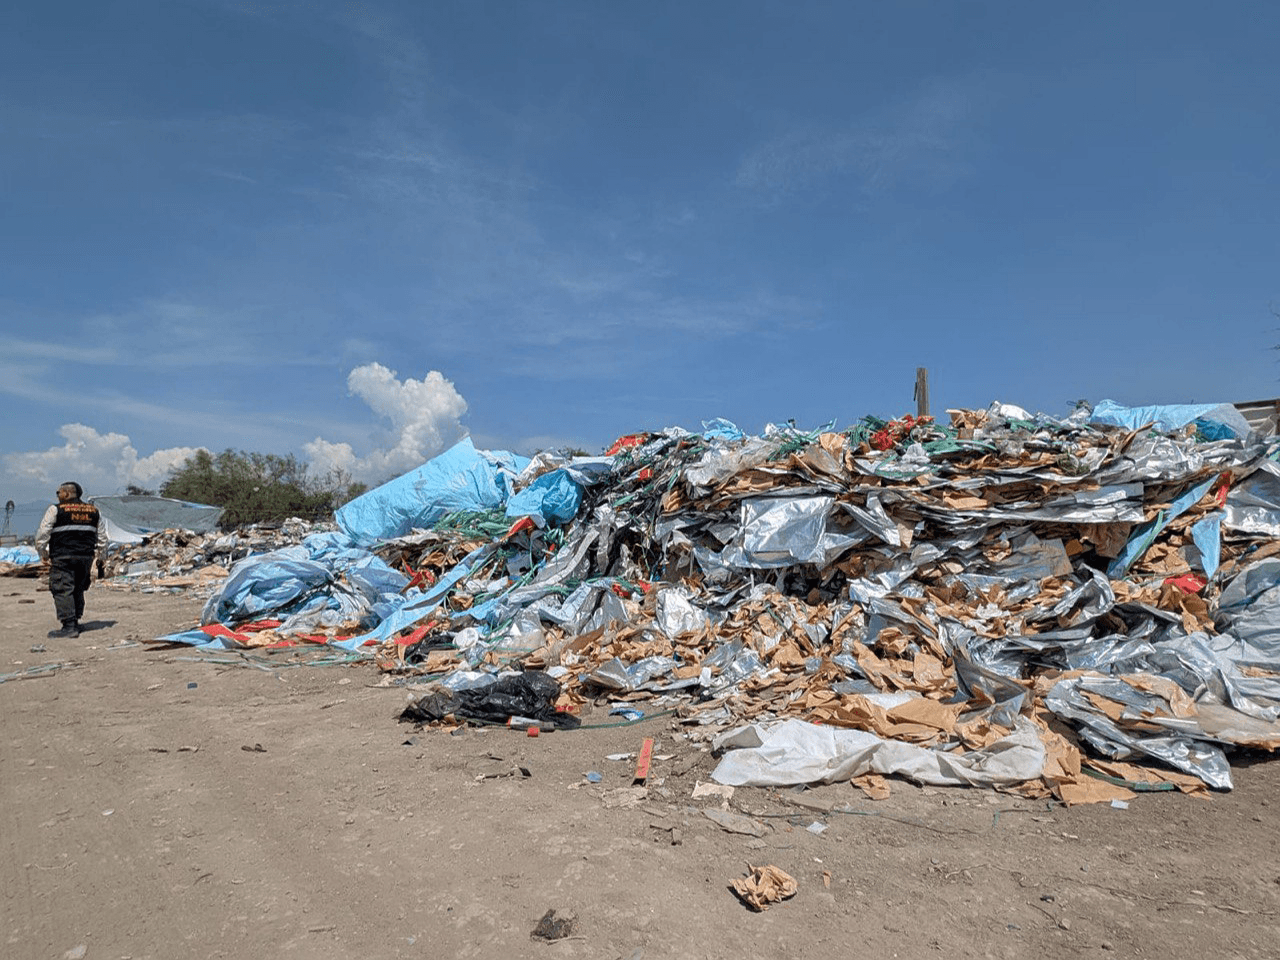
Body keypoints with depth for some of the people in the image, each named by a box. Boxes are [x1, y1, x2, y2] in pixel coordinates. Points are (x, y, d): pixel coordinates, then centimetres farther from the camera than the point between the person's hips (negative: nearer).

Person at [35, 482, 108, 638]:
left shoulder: (56, 510, -3)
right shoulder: (94, 511, 13)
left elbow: (42, 534, -4)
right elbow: (102, 537, 17)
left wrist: (43, 553, 9)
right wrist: (101, 559, 23)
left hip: (63, 556, -6)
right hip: (86, 556, 6)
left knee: (62, 590, -5)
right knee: (78, 590, 14)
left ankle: (69, 626, -11)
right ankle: (75, 622, 17)